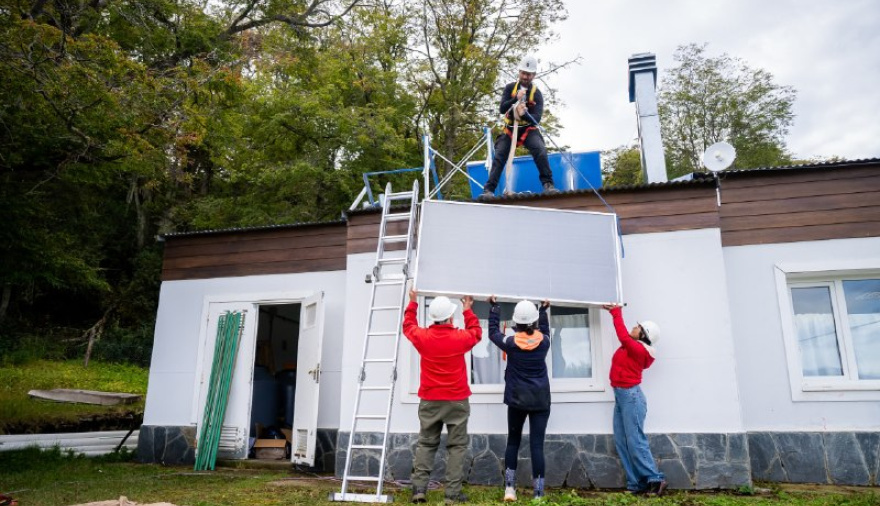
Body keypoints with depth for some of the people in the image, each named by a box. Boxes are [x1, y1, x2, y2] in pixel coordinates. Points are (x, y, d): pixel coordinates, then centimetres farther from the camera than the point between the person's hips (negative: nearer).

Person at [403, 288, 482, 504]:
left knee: (425, 444, 11)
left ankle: (419, 489, 5)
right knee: (456, 446, 5)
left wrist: (413, 303, 27)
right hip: (457, 401, -2)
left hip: (429, 401, 2)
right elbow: (476, 332, 13)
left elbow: (408, 326, 16)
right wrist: (468, 310, 24)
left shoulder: (422, 337, -6)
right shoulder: (460, 338, -10)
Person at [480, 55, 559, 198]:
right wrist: (516, 98, -28)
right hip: (510, 129, 2)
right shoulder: (510, 88, 0)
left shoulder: (536, 94, -6)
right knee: (499, 156, -12)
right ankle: (489, 189, -12)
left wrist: (525, 114, -36)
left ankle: (548, 184, -21)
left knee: (540, 150, -27)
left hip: (529, 129, -2)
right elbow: (502, 109, -12)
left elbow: (537, 119, -15)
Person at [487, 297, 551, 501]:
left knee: (513, 442, 14)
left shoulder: (511, 343, -9)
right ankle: (538, 494, 1)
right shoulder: (544, 341, -5)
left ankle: (509, 488, 11)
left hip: (517, 399, 0)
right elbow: (544, 331, 18)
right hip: (540, 400, 0)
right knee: (537, 445, -1)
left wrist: (494, 306, 16)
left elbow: (493, 332, 8)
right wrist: (544, 309, 30)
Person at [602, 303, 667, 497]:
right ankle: (636, 484, 6)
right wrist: (615, 312, 19)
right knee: (621, 442, 5)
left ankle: (655, 479, 3)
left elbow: (623, 337, -27)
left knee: (635, 441, -7)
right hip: (621, 396, 9)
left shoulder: (638, 349, -13)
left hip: (630, 395, -9)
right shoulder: (631, 347, 10)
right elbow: (624, 336, 28)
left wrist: (617, 314, -16)